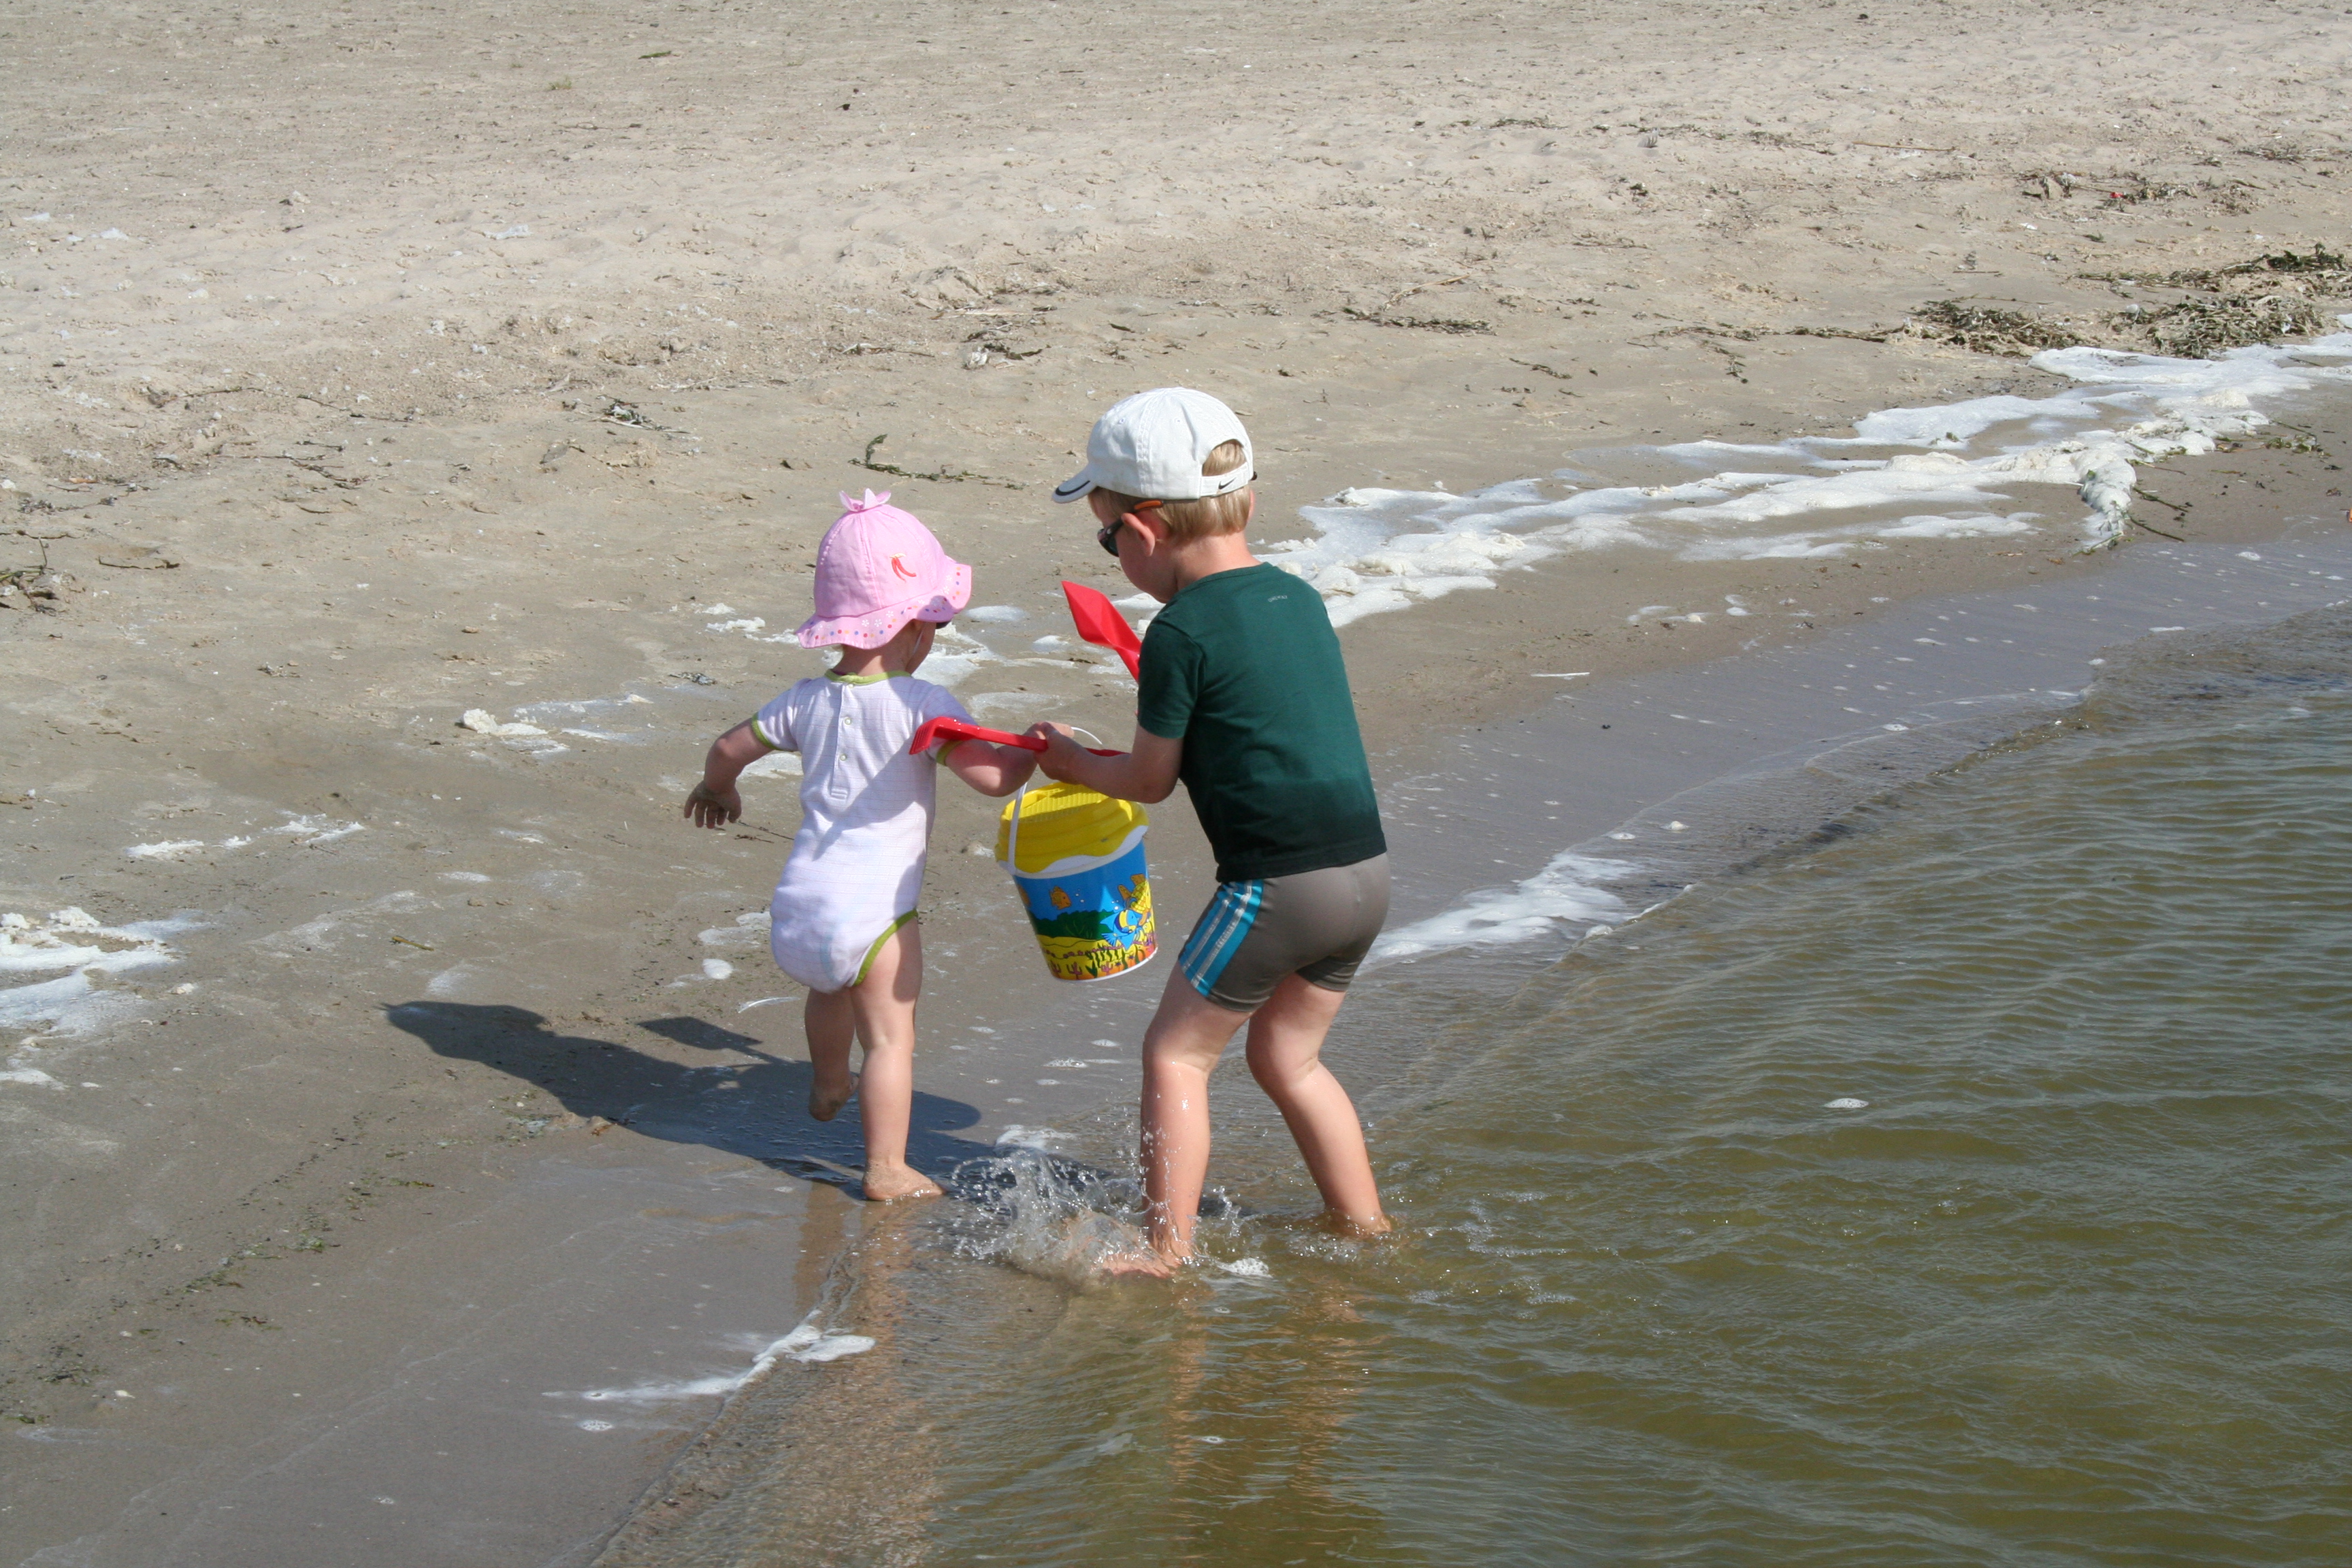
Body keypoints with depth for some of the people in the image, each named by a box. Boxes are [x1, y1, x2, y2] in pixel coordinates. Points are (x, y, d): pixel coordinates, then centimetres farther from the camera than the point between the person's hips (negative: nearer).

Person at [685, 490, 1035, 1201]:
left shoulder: (808, 700, 8)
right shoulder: (922, 703, -12)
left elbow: (729, 748, 19)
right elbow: (992, 777, -17)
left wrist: (716, 789, 41)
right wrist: (1037, 749, 2)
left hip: (799, 899, 7)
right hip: (873, 907, -7)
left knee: (830, 992, 34)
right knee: (890, 1036, 2)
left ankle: (828, 1085, 58)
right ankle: (886, 1169, 2)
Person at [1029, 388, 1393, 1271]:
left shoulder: (1182, 632, -11)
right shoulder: (1298, 598, 11)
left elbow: (1150, 780, -1)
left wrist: (1071, 761, 18)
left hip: (1275, 883, -8)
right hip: (1367, 874, 8)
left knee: (1176, 1053, 7)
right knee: (1287, 1057, 24)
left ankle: (1167, 1252, 8)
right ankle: (1364, 1227, 30)